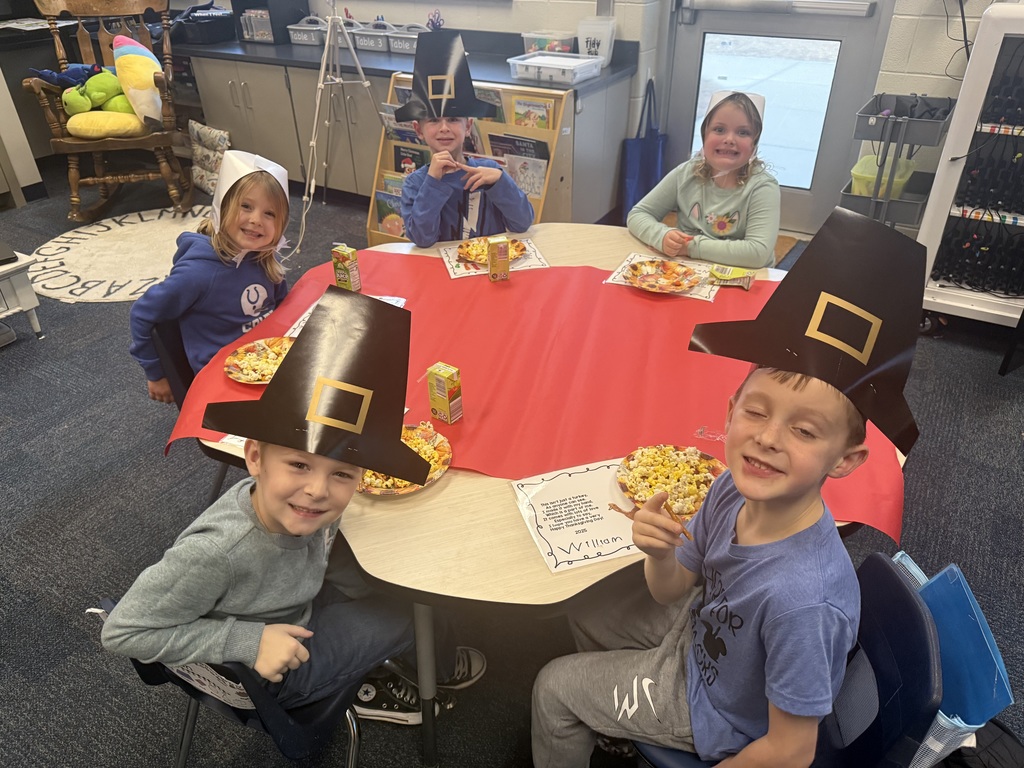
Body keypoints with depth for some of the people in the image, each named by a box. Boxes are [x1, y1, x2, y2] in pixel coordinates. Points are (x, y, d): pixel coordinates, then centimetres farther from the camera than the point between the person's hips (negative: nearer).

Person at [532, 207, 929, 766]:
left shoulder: (801, 600, -42)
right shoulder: (734, 490, -23)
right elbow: (672, 589, -8)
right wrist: (661, 555, -30)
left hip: (718, 716, -5)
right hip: (704, 626, 5)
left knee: (553, 691, 5)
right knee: (587, 615, 23)